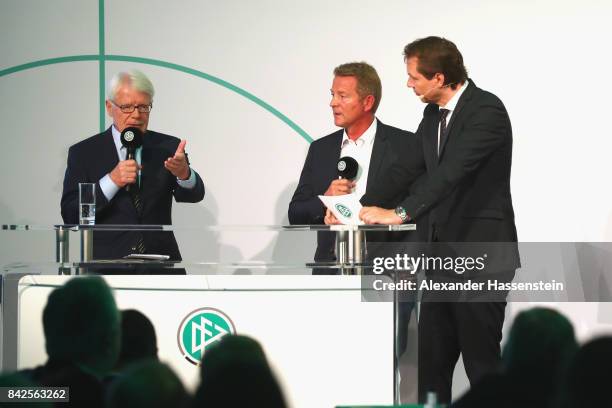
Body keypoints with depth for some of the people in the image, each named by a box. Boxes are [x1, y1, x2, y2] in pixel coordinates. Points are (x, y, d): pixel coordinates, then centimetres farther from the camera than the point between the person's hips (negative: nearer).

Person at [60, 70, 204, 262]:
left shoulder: (167, 147, 10)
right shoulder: (83, 152, 5)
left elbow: (194, 194, -4)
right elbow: (70, 216, -3)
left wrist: (184, 173, -27)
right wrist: (111, 181, -15)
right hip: (106, 263, -2)